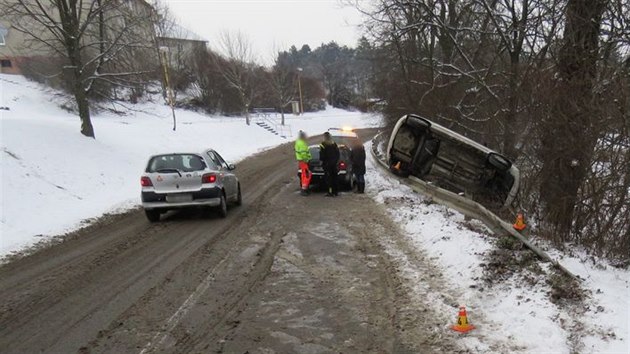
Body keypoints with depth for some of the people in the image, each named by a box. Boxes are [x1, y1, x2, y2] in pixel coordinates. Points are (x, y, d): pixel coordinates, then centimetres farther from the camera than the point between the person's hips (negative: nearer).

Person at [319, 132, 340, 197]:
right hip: (334, 163, 6)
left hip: (327, 163, -6)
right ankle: (336, 192, 16)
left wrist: (321, 160, -3)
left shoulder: (323, 144, -10)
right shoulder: (334, 144, 8)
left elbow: (322, 154, -14)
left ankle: (330, 192, -7)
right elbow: (337, 153, 10)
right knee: (334, 177, 11)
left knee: (328, 177, -3)